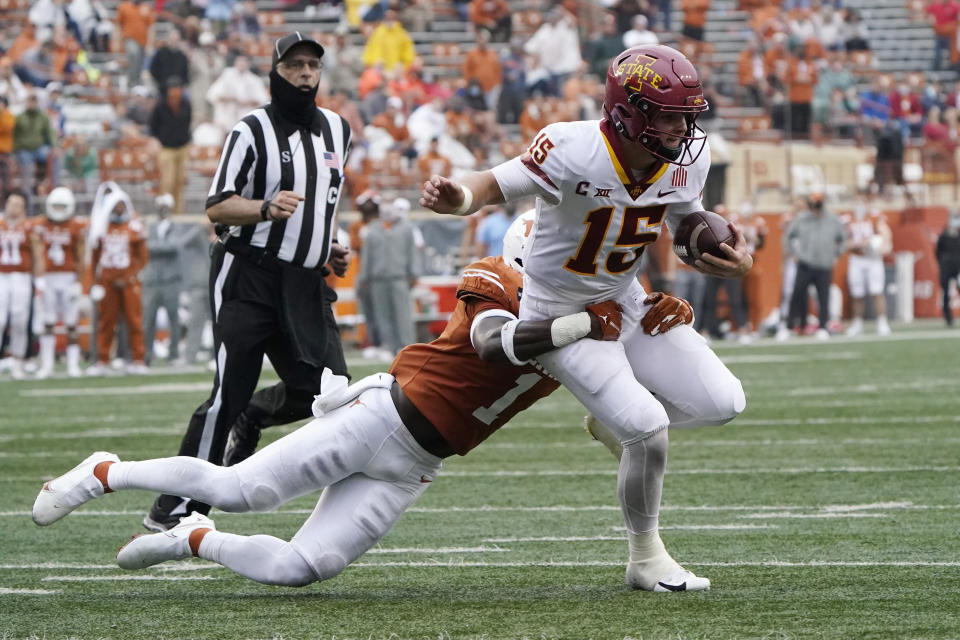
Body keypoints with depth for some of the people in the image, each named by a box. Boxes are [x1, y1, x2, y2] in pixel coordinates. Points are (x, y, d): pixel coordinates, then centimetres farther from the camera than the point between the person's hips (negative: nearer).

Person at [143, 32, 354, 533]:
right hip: (249, 275, -6)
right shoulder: (253, 130, -6)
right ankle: (172, 511, -9)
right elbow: (217, 207, -11)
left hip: (306, 283, 6)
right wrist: (265, 209, -29)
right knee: (231, 391, -13)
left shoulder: (337, 131, 14)